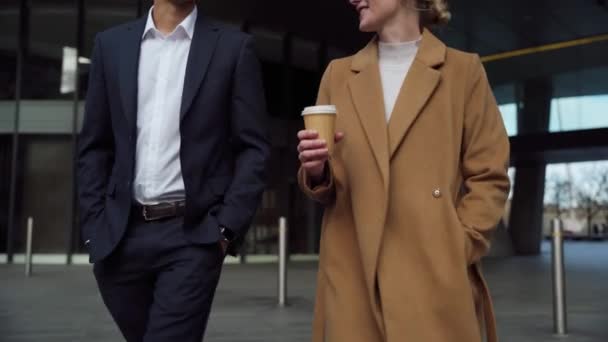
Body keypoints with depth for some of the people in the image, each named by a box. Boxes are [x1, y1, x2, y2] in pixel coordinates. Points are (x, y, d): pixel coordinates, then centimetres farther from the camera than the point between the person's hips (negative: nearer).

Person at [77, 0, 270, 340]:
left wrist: (227, 229, -9)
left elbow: (253, 148, -1)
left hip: (192, 235, -3)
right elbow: (95, 146, 10)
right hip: (121, 236, 4)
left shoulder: (233, 47, 2)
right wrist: (94, 226, 3)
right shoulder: (111, 44, 9)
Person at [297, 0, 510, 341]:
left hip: (435, 280, -2)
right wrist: (317, 170, -7)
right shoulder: (338, 74, 12)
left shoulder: (464, 69, 4)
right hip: (352, 278, 3)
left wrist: (457, 253, -8)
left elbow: (489, 178, 2)